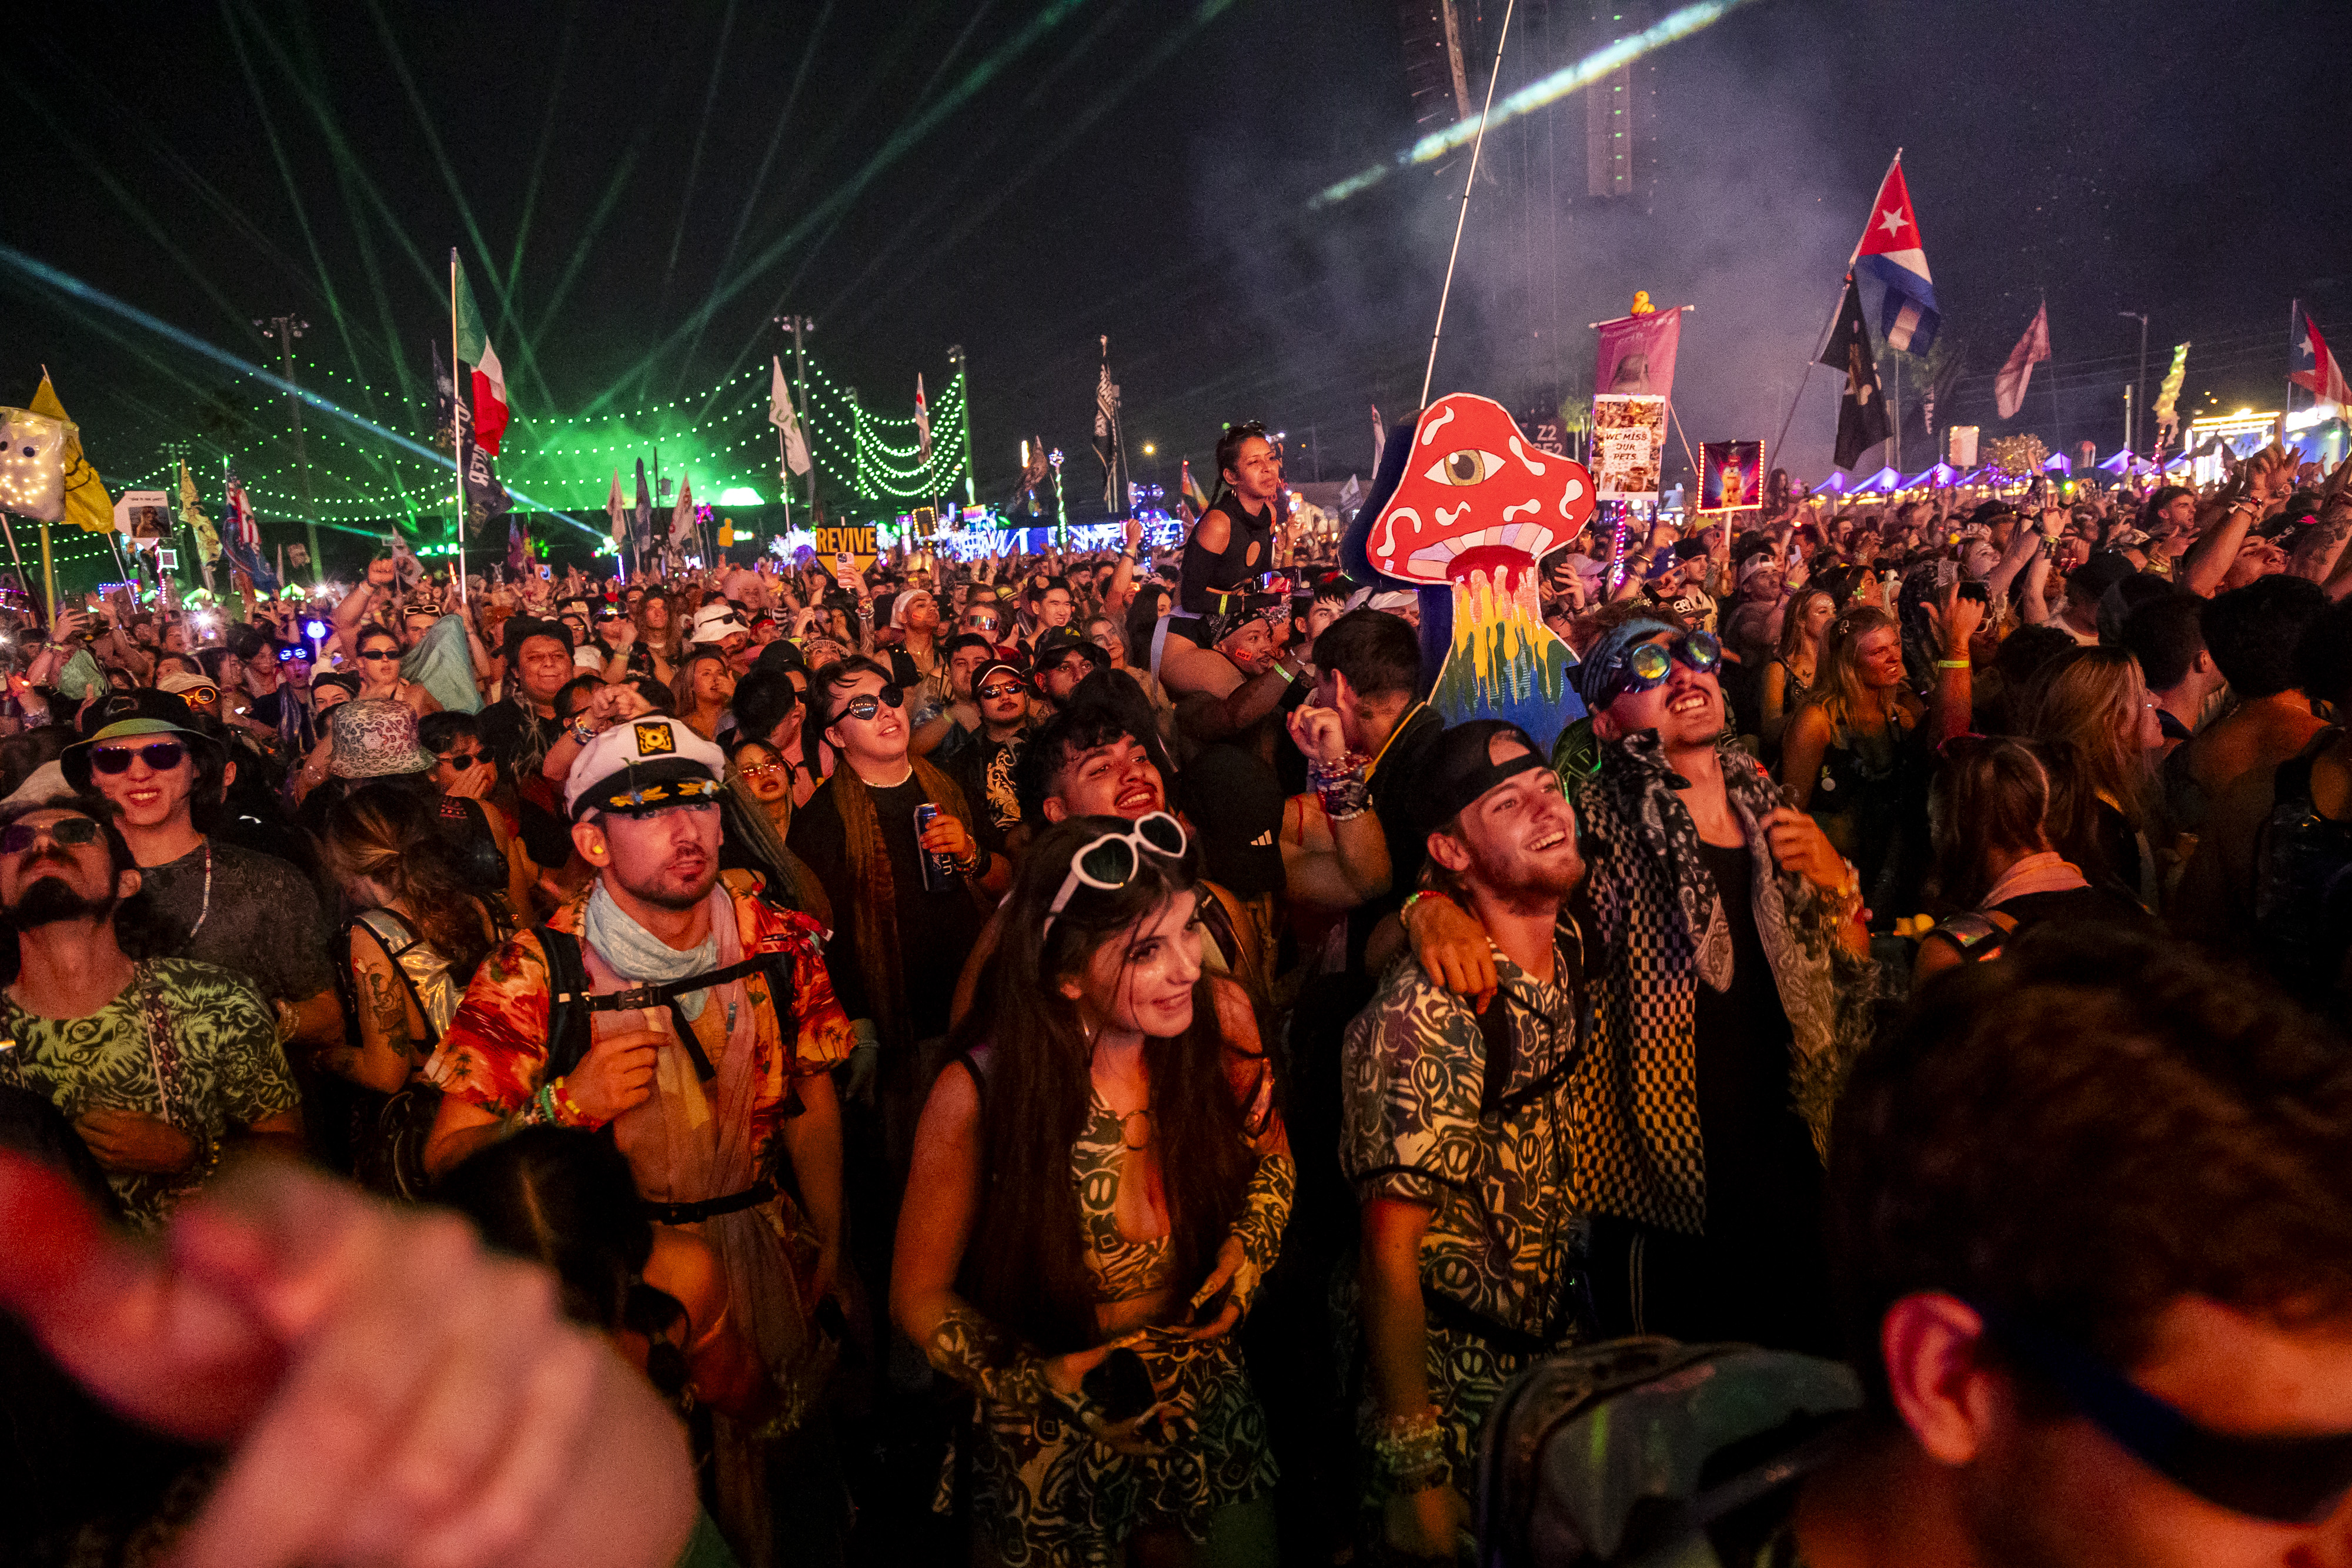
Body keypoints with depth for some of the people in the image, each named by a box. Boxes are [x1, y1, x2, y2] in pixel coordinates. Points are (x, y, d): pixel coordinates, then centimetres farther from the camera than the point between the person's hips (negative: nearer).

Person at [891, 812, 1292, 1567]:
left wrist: (1252, 1246, -15)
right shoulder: (978, 1095, -25)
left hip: (1208, 1415, 3)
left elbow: (1270, 1155, 4)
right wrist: (1040, 1382, -24)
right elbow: (920, 1297, -11)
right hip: (1054, 1448, -3)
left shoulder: (1221, 1019, -18)